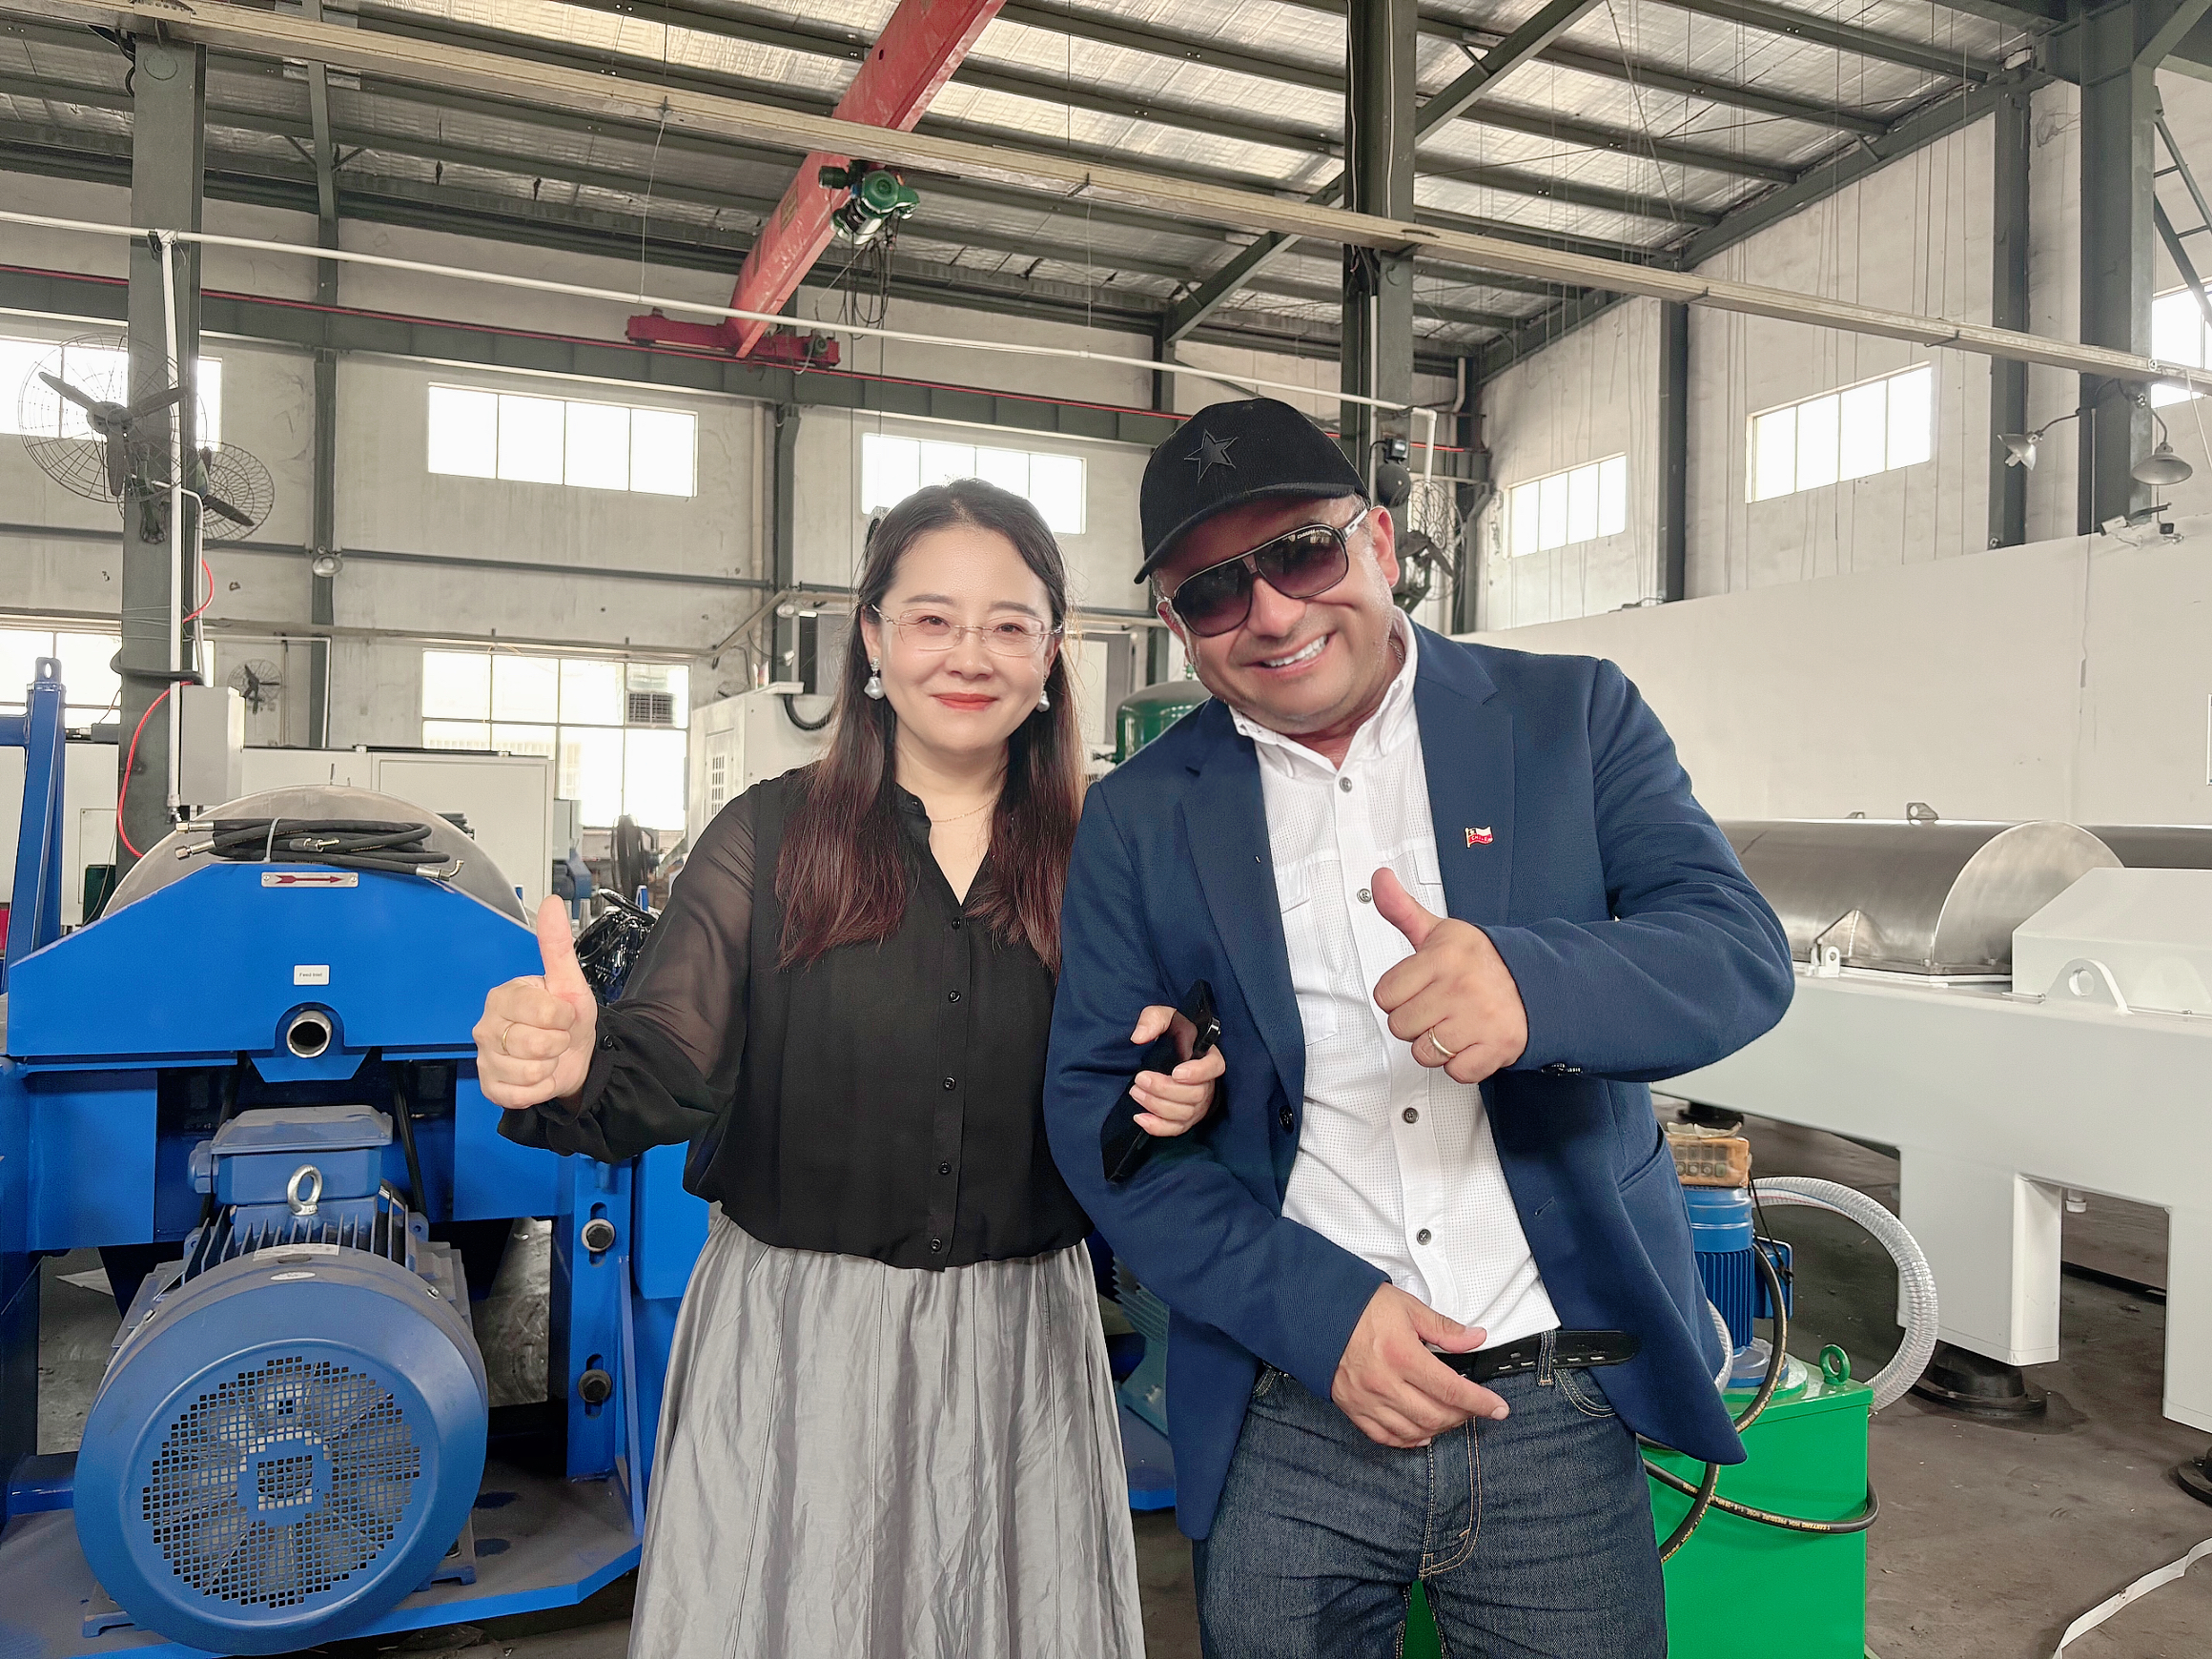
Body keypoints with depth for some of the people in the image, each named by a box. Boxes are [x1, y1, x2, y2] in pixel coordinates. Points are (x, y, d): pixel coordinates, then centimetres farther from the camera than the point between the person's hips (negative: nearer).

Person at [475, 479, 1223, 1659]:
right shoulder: (770, 836, -5)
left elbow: (1120, 1118, 6)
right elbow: (663, 1068, -14)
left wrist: (1172, 1100, -16)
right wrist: (572, 1070, -35)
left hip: (1020, 1346, 2)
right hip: (793, 1333, -1)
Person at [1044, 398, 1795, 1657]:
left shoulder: (1572, 718, 0)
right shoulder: (1139, 818, 1)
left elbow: (1744, 954, -9)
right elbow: (1094, 1109, -1)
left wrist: (1537, 983, -31)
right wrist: (1316, 1308, -13)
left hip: (1563, 1413, 0)